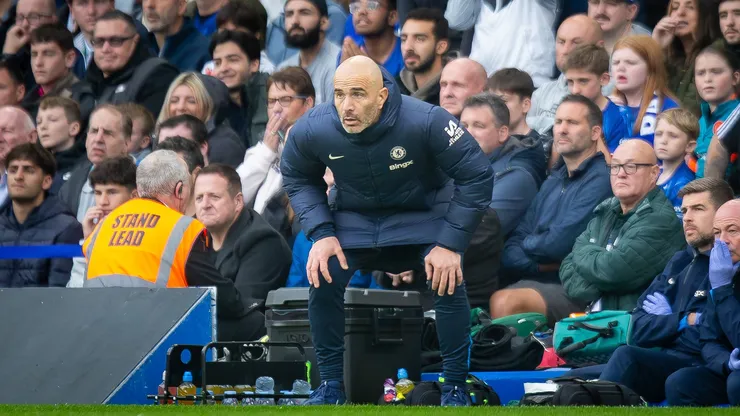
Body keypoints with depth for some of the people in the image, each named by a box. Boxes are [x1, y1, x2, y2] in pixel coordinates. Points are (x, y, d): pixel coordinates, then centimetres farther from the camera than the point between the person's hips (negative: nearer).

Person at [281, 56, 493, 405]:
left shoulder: (426, 122, -33)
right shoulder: (311, 130, -23)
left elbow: (477, 177, -21)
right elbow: (297, 178, -1)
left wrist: (450, 243, -24)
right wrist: (321, 233, -14)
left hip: (421, 214, -2)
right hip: (354, 217, 2)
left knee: (449, 279, -24)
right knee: (323, 278, -18)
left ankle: (456, 388, -7)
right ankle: (330, 386, 2)